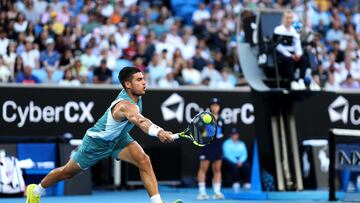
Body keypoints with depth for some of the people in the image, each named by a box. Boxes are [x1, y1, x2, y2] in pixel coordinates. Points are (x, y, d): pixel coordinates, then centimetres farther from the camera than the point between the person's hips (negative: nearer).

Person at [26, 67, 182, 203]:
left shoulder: (135, 94, -13)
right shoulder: (126, 105, -41)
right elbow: (140, 122, -64)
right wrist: (158, 132, -81)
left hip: (119, 138, 7)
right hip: (97, 141, -7)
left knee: (144, 160, -21)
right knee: (68, 172, 14)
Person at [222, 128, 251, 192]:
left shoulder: (241, 144, 14)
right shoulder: (227, 143, 1)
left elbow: (244, 154, 5)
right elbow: (227, 154, -11)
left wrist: (240, 161, -17)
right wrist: (236, 162, -23)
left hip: (240, 160, 4)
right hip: (229, 160, -4)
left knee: (246, 165, -28)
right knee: (234, 166, -37)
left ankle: (246, 183, -29)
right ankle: (235, 183, -38)